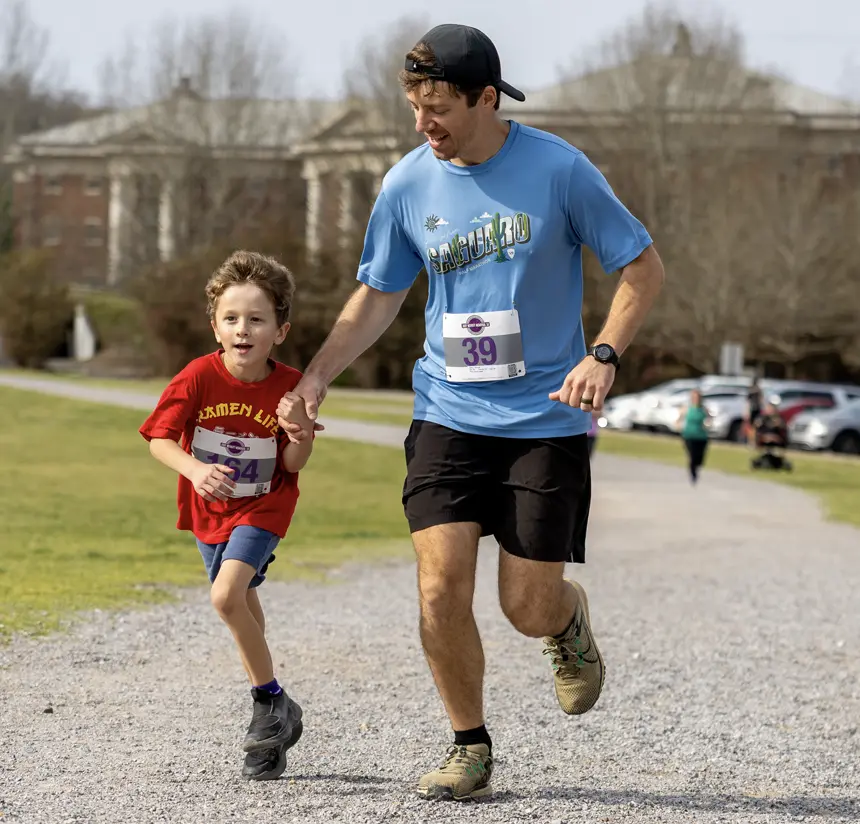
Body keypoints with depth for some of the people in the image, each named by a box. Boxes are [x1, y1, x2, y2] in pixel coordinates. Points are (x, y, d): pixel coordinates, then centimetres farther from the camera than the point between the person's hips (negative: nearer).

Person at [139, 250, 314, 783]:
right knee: (244, 609, 16)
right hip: (210, 509, 4)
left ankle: (273, 702, -10)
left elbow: (294, 466, -12)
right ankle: (273, 716, 34)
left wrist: (302, 429, -32)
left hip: (264, 506, -4)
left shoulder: (289, 386, -17)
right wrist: (195, 470, -36)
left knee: (226, 596, -25)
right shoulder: (200, 376, -17)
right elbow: (159, 438, -19)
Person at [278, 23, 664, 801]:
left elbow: (643, 267, -1)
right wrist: (316, 376, 0)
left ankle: (568, 619, 36)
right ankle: (470, 748, 10)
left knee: (529, 607, -2)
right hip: (448, 415, 3)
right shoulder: (409, 184, 0)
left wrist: (602, 355, -16)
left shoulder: (557, 169, -9)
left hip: (546, 419, -2)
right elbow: (377, 297, 13)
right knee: (442, 585, -10)